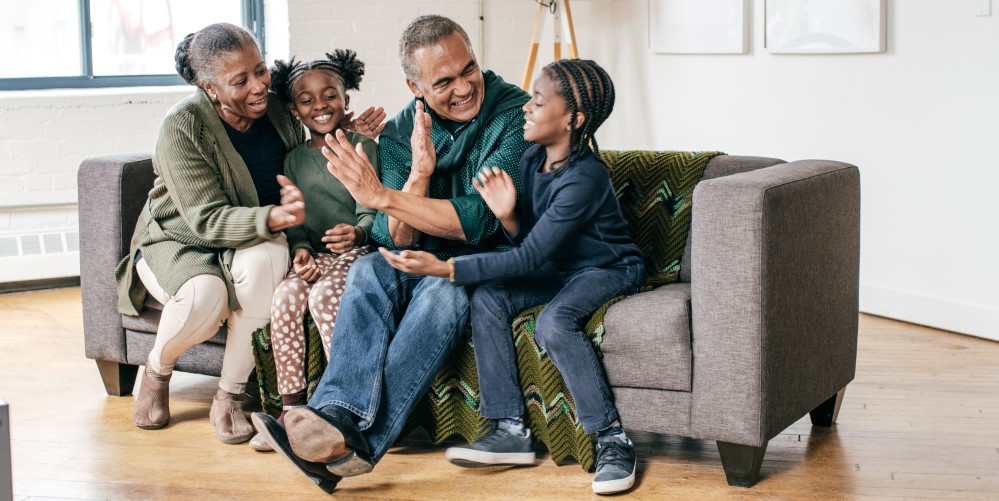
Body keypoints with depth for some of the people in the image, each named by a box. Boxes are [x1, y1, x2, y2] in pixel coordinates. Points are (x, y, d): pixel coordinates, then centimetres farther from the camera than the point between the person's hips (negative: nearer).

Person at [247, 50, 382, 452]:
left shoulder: (363, 148, 4)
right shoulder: (294, 161, 16)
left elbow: (371, 210, -4)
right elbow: (293, 223, 13)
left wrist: (357, 232, -27)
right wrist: (301, 249, -9)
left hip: (357, 252, -4)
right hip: (313, 256, 4)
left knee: (325, 295, -33)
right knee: (286, 296, -27)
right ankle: (291, 406, -23)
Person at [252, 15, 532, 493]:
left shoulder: (514, 113, -14)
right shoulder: (400, 133, 1)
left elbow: (481, 219, -23)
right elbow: (396, 241, -7)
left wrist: (383, 197, -27)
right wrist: (419, 172, -24)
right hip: (426, 259, 4)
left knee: (443, 288, -35)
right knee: (370, 270, -26)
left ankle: (357, 436, -39)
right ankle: (339, 417, -43)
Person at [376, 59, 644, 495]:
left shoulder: (585, 177, -27)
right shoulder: (531, 160, -2)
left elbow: (530, 258, -29)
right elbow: (529, 241, 3)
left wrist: (446, 269, -32)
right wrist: (507, 216, -21)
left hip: (609, 269, -8)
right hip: (559, 269, 8)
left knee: (554, 321, -34)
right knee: (487, 298, -16)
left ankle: (611, 440, -22)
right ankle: (511, 431, -14)